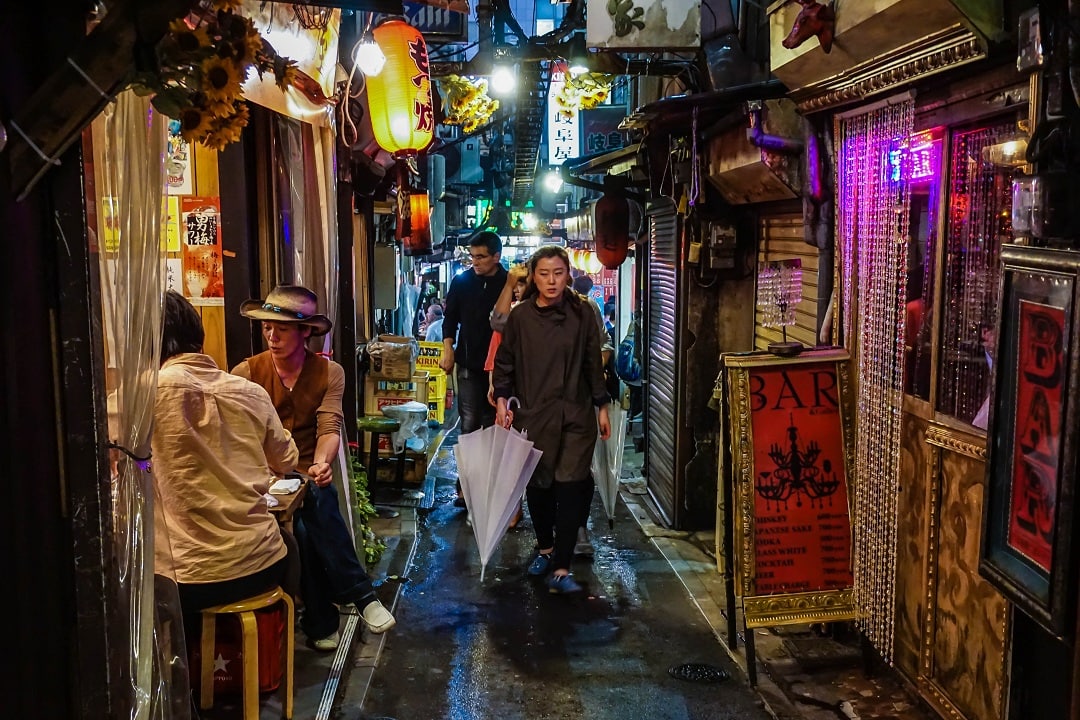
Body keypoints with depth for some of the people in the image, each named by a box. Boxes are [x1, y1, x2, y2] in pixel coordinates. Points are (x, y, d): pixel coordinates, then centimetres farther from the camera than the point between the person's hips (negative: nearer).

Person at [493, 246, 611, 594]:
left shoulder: (582, 313, 0)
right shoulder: (520, 316, 0)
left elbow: (593, 363, 6)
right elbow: (505, 362, 8)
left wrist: (602, 407, 7)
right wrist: (502, 400, -1)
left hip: (575, 415, -1)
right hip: (533, 414, 1)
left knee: (570, 488, -6)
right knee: (537, 486, 10)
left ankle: (560, 570, -2)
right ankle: (545, 548, 34)